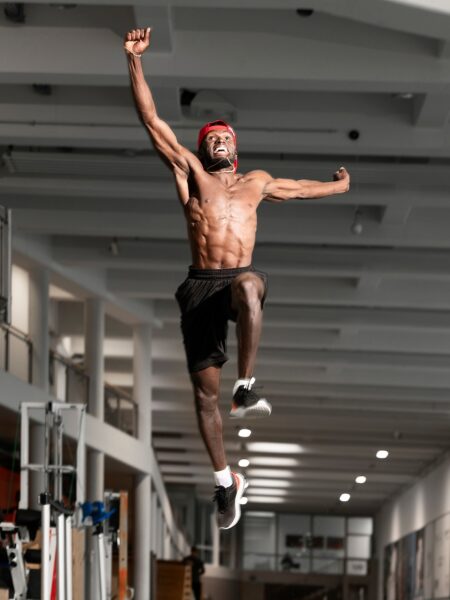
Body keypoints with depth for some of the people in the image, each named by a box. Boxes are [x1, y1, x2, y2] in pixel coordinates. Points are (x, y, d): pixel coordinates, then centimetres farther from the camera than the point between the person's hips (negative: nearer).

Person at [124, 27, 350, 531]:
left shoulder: (257, 183, 22)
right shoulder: (191, 174, 13)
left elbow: (297, 188, 42)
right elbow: (152, 121, 7)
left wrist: (340, 186, 53)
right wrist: (134, 60, 1)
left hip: (242, 280, 0)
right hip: (201, 286, 0)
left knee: (248, 285, -40)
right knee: (204, 386, -2)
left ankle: (245, 390, -34)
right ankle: (225, 480, 11)